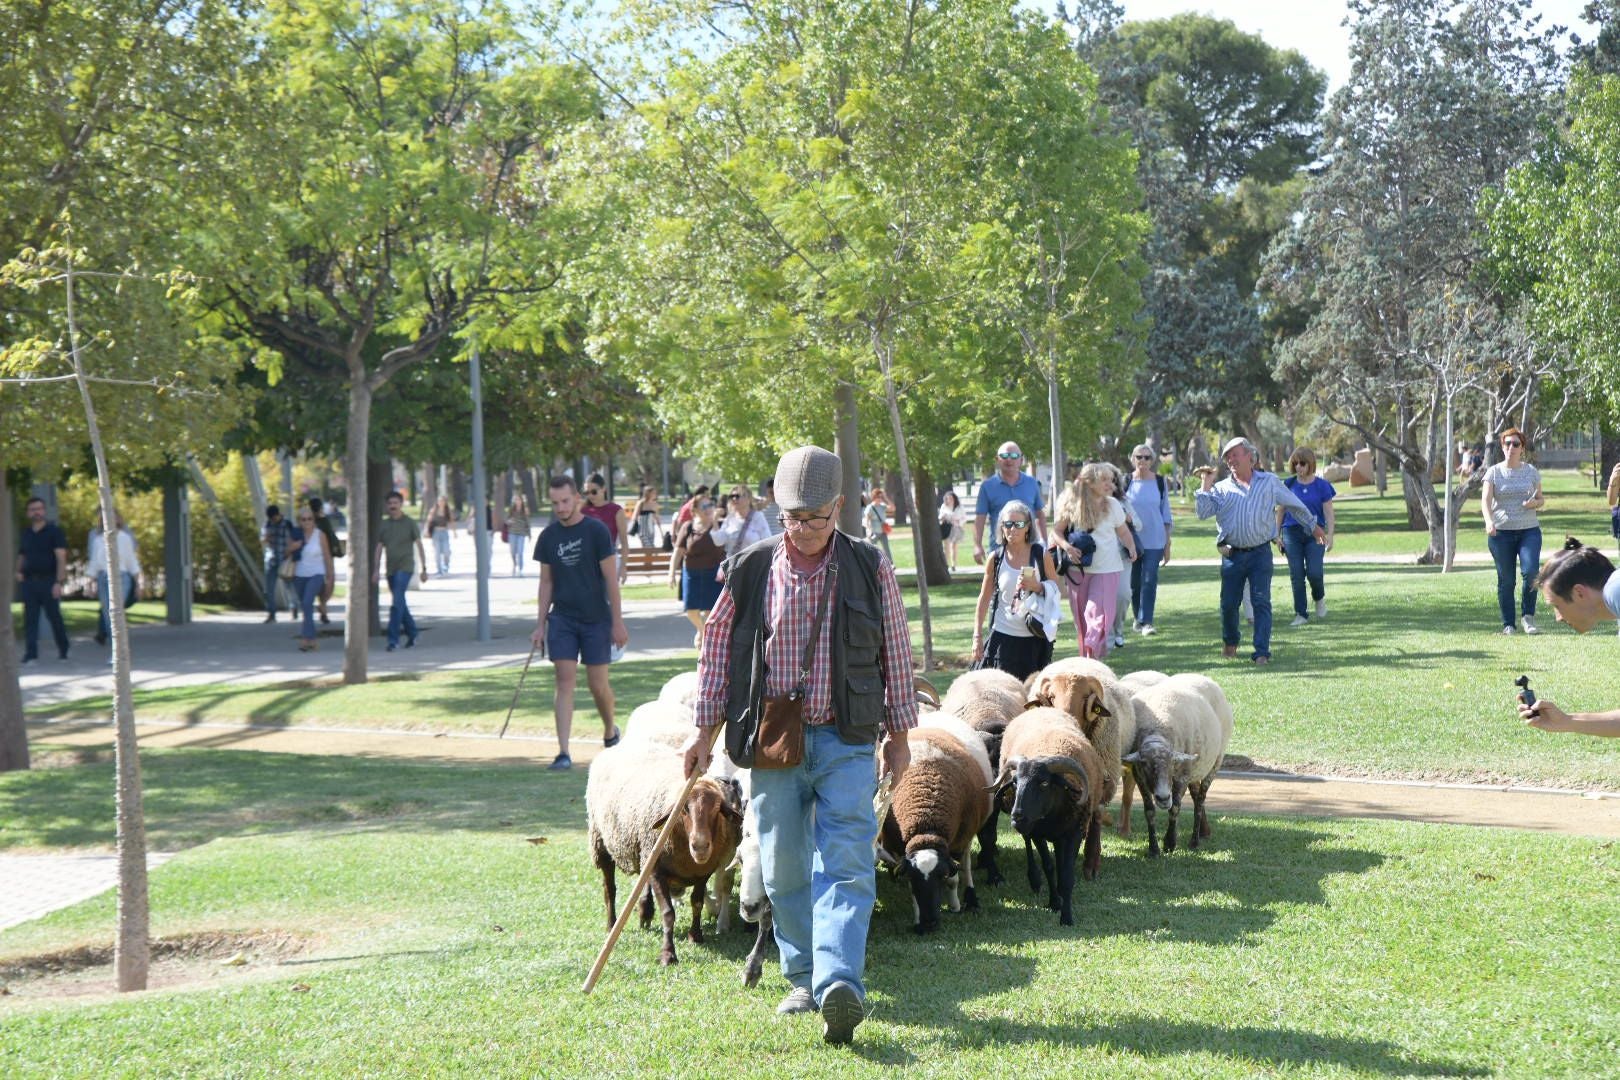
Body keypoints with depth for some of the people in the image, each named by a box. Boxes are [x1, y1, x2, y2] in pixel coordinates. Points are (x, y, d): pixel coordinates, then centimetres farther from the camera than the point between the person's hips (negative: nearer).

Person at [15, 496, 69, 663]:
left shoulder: (54, 531, -2)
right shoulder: (25, 534, 13)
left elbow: (61, 558, -9)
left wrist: (59, 582, -18)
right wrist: (18, 572, 2)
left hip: (49, 581, -4)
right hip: (29, 581, 4)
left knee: (54, 616, 2)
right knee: (30, 618, -2)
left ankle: (64, 650, 19)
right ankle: (30, 654, -4)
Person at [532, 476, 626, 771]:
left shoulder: (596, 530, -7)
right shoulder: (548, 536, 4)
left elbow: (610, 578, -6)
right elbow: (546, 582, 11)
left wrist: (617, 622, -8)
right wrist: (540, 624, 6)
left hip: (596, 619, -2)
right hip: (562, 618, 2)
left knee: (598, 683, 4)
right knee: (565, 681, -6)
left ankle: (610, 730, 33)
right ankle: (563, 753, -9)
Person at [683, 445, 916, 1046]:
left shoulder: (870, 569, 1)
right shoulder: (750, 569, 2)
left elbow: (896, 653, 9)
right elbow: (717, 647, 10)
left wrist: (899, 735, 10)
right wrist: (704, 728, 8)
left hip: (846, 741, -2)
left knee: (844, 863, -14)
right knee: (784, 868, 7)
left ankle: (839, 985, -26)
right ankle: (804, 980, 21)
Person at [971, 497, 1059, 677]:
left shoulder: (1041, 555, -1)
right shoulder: (996, 558, 1)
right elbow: (984, 598, 5)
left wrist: (1036, 586, -16)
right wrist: (977, 636, 2)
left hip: (1035, 637, 0)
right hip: (1004, 635, 0)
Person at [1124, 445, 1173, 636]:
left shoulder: (1160, 483, 3)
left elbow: (1166, 514, 8)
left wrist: (1167, 544, 6)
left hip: (1154, 541, -1)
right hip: (1132, 540, 1)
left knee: (1149, 581, -10)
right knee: (1134, 582, 7)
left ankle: (1146, 622, -11)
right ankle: (1137, 617, 24)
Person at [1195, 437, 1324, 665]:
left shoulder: (1270, 482, 10)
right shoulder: (1222, 488, 9)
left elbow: (1295, 505, 20)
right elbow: (1203, 513, -3)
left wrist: (1312, 526, 26)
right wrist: (1206, 485, -5)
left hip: (1260, 552, -1)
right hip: (1232, 554, 1)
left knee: (1261, 602, -8)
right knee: (1228, 603, 4)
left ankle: (1262, 652, -8)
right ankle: (1230, 642, 30)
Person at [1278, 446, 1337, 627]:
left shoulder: (1321, 485, 0)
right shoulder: (1288, 484, 6)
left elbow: (1329, 513, 1)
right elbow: (1280, 511, 12)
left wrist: (1329, 536, -6)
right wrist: (1277, 534, 9)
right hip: (1292, 532, 2)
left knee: (1314, 573, -11)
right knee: (1296, 575, 1)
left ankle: (1319, 598, 22)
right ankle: (1300, 615, 8)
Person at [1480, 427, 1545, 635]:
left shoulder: (1531, 471, 9)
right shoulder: (1494, 472, 2)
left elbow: (1542, 499, 14)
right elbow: (1485, 500, -9)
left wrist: (1535, 503, -11)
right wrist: (1489, 521, -28)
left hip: (1529, 530, 1)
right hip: (1501, 532, -1)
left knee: (1530, 571, -18)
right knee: (1505, 580, 1)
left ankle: (1528, 616, -2)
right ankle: (1508, 624, 10)